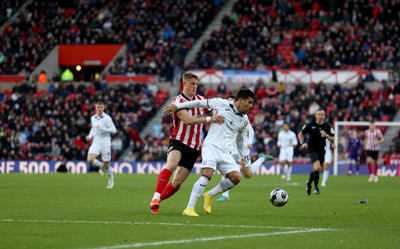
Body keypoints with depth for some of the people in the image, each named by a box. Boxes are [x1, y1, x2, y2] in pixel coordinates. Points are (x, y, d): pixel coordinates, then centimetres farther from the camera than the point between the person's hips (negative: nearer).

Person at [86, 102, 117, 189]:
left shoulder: (107, 118, -9)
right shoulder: (93, 118, 7)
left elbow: (113, 130, -13)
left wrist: (103, 128, -24)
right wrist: (90, 136, 9)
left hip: (105, 143, -4)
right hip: (96, 142, 4)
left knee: (107, 165, 2)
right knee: (90, 160, -18)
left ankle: (111, 180, 26)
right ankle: (101, 165, 15)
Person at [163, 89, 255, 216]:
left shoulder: (244, 120, 15)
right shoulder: (222, 104, 0)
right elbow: (201, 103, 8)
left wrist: (243, 157, 35)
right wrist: (177, 106, 7)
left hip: (225, 153, 5)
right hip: (211, 147, -5)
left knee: (236, 177, -14)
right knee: (207, 174, -26)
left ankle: (209, 195, 9)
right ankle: (189, 208, -28)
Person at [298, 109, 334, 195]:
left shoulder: (327, 126, 1)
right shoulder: (310, 125, -4)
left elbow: (332, 140, 3)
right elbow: (300, 134, 8)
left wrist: (326, 135, -16)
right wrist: (302, 143, -7)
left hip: (321, 150, 3)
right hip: (312, 149, -3)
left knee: (316, 170, 10)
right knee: (318, 167, -23)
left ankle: (309, 183, 37)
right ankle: (316, 186, -5)